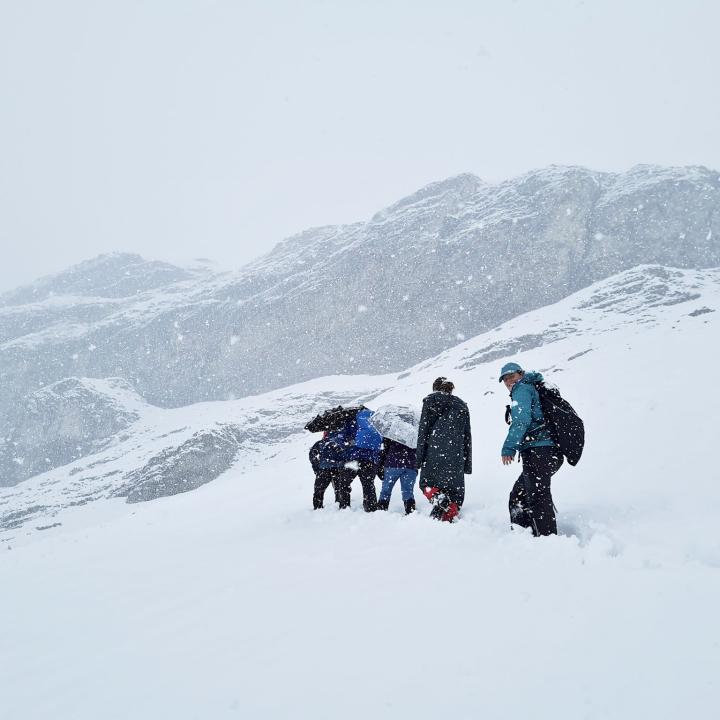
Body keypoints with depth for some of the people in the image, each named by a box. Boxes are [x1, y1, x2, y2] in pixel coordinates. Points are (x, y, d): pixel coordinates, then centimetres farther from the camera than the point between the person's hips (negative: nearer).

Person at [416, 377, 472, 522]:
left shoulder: (431, 401, 7)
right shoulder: (461, 405, 17)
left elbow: (423, 430, 0)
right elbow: (467, 435, 15)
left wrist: (419, 459, 0)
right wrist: (467, 464, 16)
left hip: (434, 452, -2)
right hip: (456, 454, 2)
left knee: (427, 483, 13)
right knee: (455, 491, 7)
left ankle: (437, 496, -17)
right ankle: (449, 519, -8)